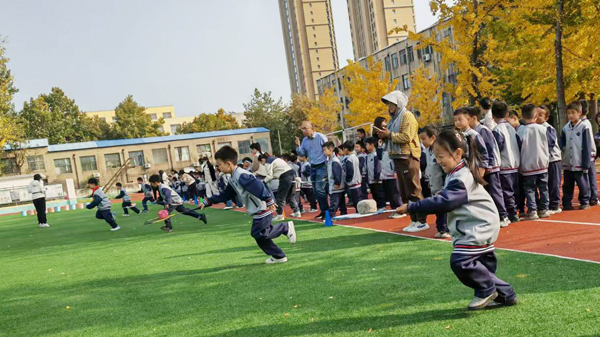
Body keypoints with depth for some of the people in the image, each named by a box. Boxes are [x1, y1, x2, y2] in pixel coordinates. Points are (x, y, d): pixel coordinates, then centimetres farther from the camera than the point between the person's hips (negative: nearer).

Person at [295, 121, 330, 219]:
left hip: (322, 166, -7)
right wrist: (298, 146, -9)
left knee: (319, 189, -15)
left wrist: (328, 163, -10)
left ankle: (326, 210, -5)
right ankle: (323, 211, 18)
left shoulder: (320, 137, -10)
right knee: (316, 191, 8)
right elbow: (302, 153, 8)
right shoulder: (304, 140, 9)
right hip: (312, 167, 7)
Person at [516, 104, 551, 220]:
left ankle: (532, 211, 0)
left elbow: (518, 149, -7)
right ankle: (543, 209, 18)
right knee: (543, 188, 14)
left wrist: (520, 164, 7)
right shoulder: (543, 129, -5)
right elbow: (549, 144, 6)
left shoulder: (520, 131, -13)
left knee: (530, 189, 4)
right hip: (542, 164, 3)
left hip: (527, 166, -2)